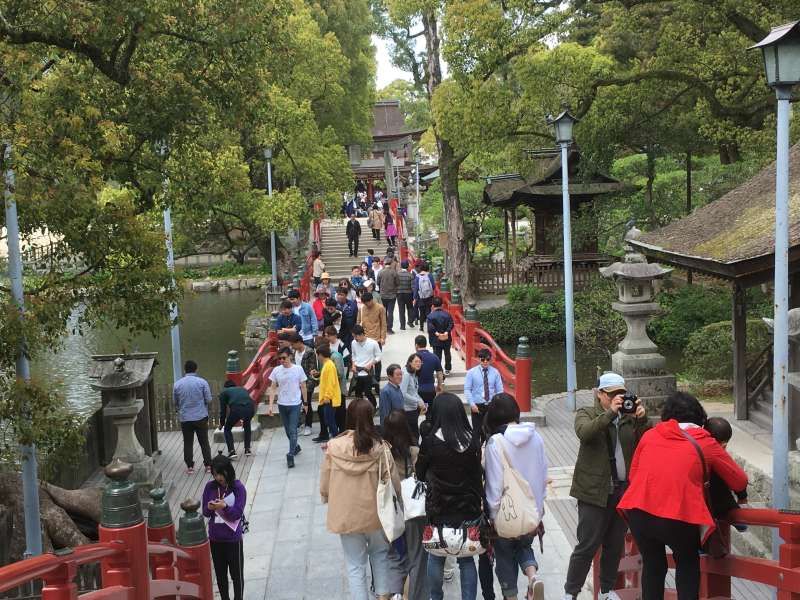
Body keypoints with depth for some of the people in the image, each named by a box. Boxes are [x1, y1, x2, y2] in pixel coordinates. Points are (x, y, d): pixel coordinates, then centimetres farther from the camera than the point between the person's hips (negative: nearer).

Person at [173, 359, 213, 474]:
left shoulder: (177, 384, -2)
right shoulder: (202, 382, -7)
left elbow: (175, 402, 7)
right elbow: (208, 400, -4)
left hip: (185, 418, 1)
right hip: (201, 417, -1)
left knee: (187, 443, 11)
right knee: (204, 442, 8)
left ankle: (190, 467, 11)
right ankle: (208, 465, 10)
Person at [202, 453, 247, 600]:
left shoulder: (238, 488, -13)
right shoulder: (210, 487, -3)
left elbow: (238, 513, -16)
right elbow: (205, 513, 0)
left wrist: (224, 507, -32)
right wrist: (209, 508, -22)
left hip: (233, 539, -3)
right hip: (215, 538, 3)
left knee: (236, 574, 9)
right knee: (220, 574, 17)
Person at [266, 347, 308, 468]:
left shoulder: (298, 369, -7)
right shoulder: (276, 370, -3)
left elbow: (303, 387, 1)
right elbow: (273, 388, 1)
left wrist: (305, 403, 5)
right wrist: (270, 405, -6)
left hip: (295, 404, -3)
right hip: (282, 404, 3)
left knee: (292, 431, -9)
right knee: (288, 430, 16)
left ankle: (290, 455, -7)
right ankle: (296, 447, 38)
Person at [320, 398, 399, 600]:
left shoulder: (334, 447, -14)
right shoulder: (380, 447, -17)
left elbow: (324, 486, -5)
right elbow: (393, 484, -10)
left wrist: (329, 499, 17)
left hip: (345, 515, 0)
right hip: (375, 513, 0)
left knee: (355, 564, 15)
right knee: (379, 553, 26)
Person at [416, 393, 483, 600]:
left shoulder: (431, 442, -16)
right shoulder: (473, 439, -8)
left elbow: (420, 474, -2)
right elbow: (478, 472, 2)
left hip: (439, 509, -2)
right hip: (469, 508, 2)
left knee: (436, 556, 17)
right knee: (467, 559, 13)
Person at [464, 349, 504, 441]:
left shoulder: (495, 372, 1)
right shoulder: (471, 372, -3)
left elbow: (500, 390, 3)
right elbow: (467, 389, -4)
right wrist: (472, 404, -12)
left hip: (491, 406, 2)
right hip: (477, 406, -2)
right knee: (477, 430, 0)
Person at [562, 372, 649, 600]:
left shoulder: (629, 416, 10)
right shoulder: (586, 414, 0)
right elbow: (584, 433, -22)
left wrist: (642, 420, -16)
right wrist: (610, 412, -29)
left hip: (624, 490, 5)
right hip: (595, 491, -4)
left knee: (615, 545, 13)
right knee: (587, 546, -4)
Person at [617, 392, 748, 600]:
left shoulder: (650, 435, 15)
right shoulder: (706, 443, 9)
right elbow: (740, 481, 15)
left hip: (639, 511, 2)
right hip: (678, 516, -2)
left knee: (652, 564, 23)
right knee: (688, 564, 23)